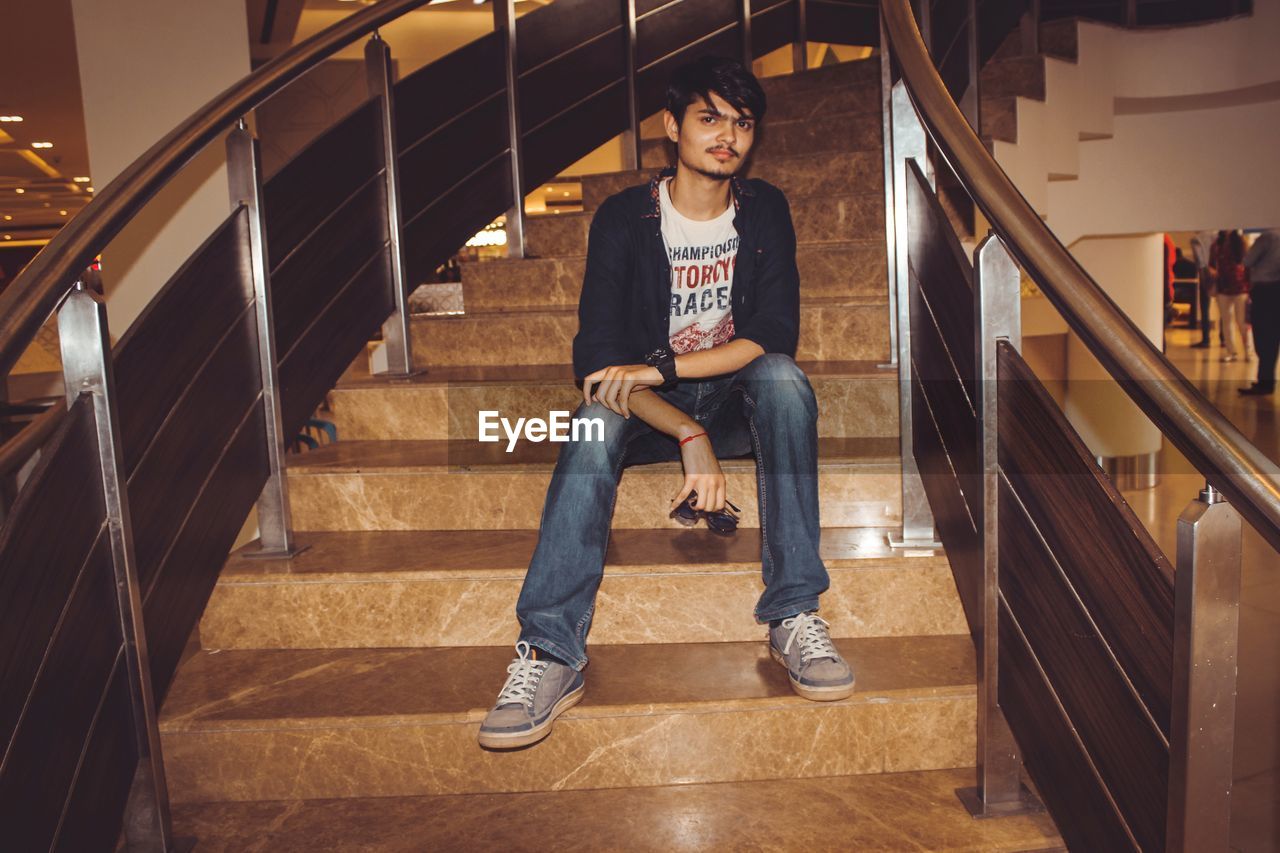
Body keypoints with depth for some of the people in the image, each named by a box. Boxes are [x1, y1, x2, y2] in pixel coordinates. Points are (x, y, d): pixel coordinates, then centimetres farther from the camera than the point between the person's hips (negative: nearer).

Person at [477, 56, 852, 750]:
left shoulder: (765, 211, 1)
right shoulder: (624, 218, -5)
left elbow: (775, 334, -11)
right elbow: (597, 355, -15)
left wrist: (661, 368, -26)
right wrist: (690, 434, -31)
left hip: (736, 402, 1)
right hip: (647, 407, -1)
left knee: (782, 377, -32)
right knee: (599, 415, -34)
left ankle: (794, 616, -33)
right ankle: (550, 650, -40)